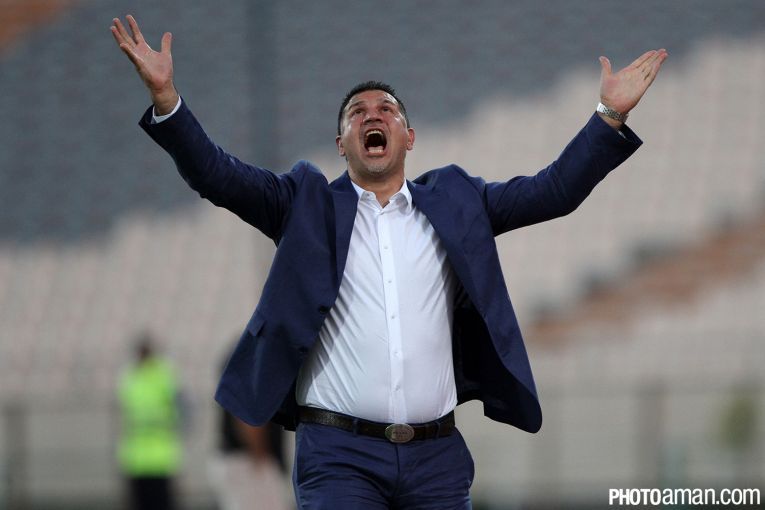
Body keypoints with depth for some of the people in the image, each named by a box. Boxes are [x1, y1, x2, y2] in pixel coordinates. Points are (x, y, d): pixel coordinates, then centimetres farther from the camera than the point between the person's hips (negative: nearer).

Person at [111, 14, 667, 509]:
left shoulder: (453, 202, 15)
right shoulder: (309, 203, 10)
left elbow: (554, 191, 10)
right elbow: (218, 176, -1)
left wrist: (611, 117, -1)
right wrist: (166, 98, -15)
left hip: (437, 456, 2)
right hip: (339, 453, -2)